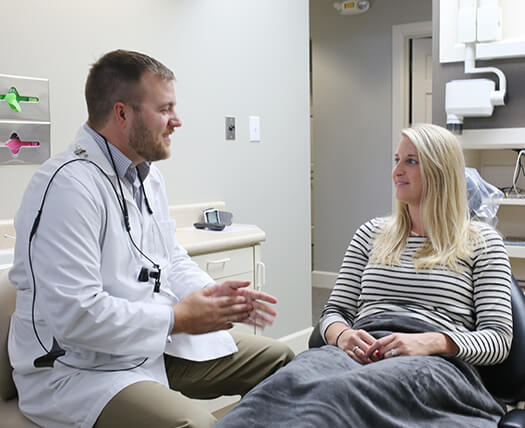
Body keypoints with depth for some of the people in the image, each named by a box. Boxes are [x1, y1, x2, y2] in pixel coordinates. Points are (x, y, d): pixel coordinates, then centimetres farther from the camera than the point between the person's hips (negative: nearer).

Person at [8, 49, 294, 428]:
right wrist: (178, 318, -18)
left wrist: (217, 296, -2)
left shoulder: (147, 175, 10)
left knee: (278, 359, 8)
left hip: (158, 344, 9)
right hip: (81, 368, -9)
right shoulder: (69, 184, -22)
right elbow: (76, 316, -27)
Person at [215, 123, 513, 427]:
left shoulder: (481, 241, 14)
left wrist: (431, 342, -13)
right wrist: (343, 335, -4)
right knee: (286, 384, -37)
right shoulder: (372, 234, 25)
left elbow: (499, 338, 6)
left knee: (341, 391, -42)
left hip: (437, 363, -3)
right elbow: (335, 311, 21)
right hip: (362, 354, 4)